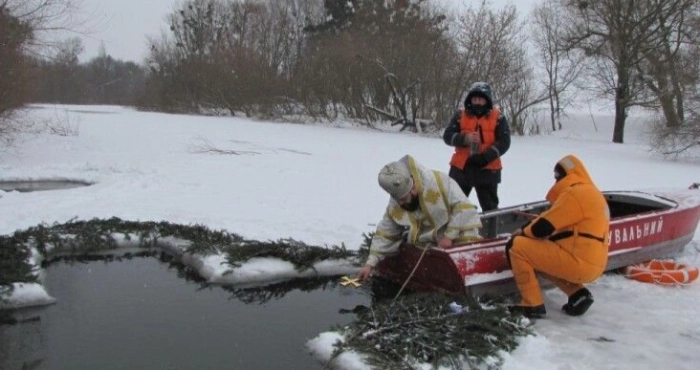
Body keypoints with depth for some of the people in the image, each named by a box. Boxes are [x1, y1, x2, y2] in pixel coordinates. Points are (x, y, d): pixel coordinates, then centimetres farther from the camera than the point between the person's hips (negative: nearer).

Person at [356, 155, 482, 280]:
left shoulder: (439, 182, -22)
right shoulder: (394, 207, -4)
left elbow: (463, 208, -19)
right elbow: (385, 235, 2)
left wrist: (449, 236, -21)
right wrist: (370, 264, -5)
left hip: (458, 242, -4)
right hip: (427, 249, 4)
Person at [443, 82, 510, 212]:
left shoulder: (498, 117, 0)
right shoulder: (460, 115, 5)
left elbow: (504, 142, -6)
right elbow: (447, 135, 0)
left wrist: (486, 157, -19)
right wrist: (464, 138, -20)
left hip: (488, 169, -2)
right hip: (461, 167, 2)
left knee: (490, 208, 7)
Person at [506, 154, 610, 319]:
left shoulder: (575, 193, -13)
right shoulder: (590, 193, 20)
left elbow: (543, 227, -15)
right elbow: (553, 218, 21)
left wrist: (524, 231, 5)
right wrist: (528, 229, 11)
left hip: (580, 262, -10)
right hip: (591, 262, 10)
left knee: (517, 246, -7)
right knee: (541, 254, 28)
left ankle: (532, 305, -4)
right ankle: (577, 294, 12)